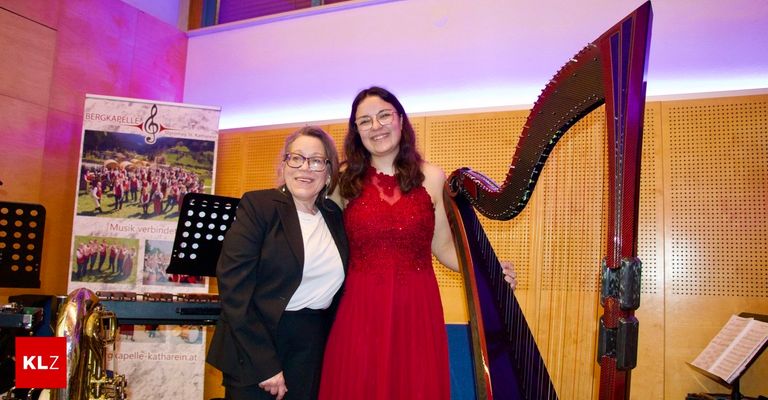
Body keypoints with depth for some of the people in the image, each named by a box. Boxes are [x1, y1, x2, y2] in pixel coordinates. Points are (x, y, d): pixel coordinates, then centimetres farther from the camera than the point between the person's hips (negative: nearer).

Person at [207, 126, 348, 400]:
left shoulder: (334, 216, 5)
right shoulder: (257, 205, -9)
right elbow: (233, 287, -15)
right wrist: (264, 364, -17)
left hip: (313, 353, 5)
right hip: (255, 346, -4)